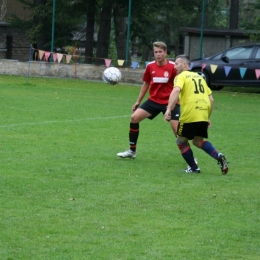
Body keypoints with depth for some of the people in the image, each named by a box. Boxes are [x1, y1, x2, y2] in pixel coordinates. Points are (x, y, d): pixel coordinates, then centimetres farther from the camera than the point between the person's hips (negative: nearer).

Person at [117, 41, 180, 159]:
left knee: (177, 129, -11)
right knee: (134, 117, -6)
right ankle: (132, 151, 6)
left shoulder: (173, 66, -13)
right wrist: (138, 102, 16)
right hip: (154, 101, 4)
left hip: (169, 102, -4)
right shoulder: (150, 66, -1)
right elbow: (146, 84, 14)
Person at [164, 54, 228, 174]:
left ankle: (193, 168, 14)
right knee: (198, 141, 20)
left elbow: (176, 90, -18)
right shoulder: (199, 77, 24)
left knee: (181, 141, 14)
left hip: (189, 115, -6)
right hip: (204, 114, 6)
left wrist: (168, 109, -25)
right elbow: (211, 99, 22)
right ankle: (218, 156, -3)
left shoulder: (181, 76, 4)